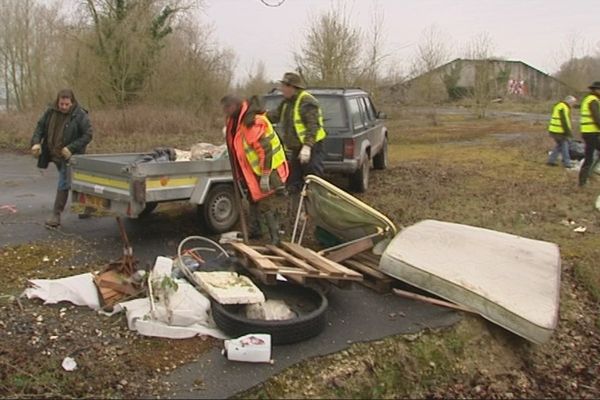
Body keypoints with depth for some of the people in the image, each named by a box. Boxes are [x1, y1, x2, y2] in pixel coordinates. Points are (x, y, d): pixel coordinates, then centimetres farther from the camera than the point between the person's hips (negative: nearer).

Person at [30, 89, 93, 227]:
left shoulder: (80, 115, -15)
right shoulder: (51, 112, 1)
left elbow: (87, 135, -15)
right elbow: (40, 126, 9)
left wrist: (71, 148, -23)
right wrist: (36, 142, -8)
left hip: (70, 156, -6)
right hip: (54, 154, 6)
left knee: (63, 185, -7)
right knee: (70, 182, 18)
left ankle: (56, 215, -1)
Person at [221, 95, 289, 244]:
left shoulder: (252, 122, -29)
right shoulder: (239, 119, 2)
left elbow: (265, 149, -30)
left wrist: (265, 176, -27)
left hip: (268, 169, -10)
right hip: (255, 169, 10)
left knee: (264, 204, -7)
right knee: (253, 198, 20)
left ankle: (275, 238, 2)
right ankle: (254, 231, 35)